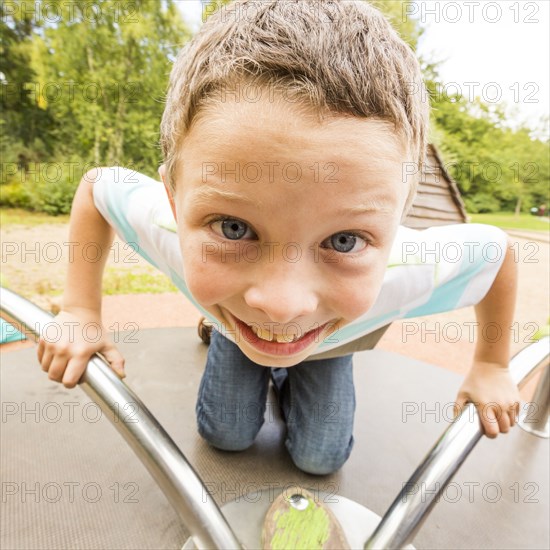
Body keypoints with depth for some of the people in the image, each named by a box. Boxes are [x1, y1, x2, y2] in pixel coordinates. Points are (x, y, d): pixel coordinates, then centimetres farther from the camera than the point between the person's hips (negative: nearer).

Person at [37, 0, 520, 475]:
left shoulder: (410, 273, -43)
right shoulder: (168, 228, -42)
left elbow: (496, 249, -19)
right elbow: (95, 185, -18)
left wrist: (491, 365, -8)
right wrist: (81, 313, -20)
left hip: (329, 342, 1)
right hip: (234, 324, 0)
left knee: (320, 458, 7)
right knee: (225, 436, 11)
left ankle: (295, 376, 34)